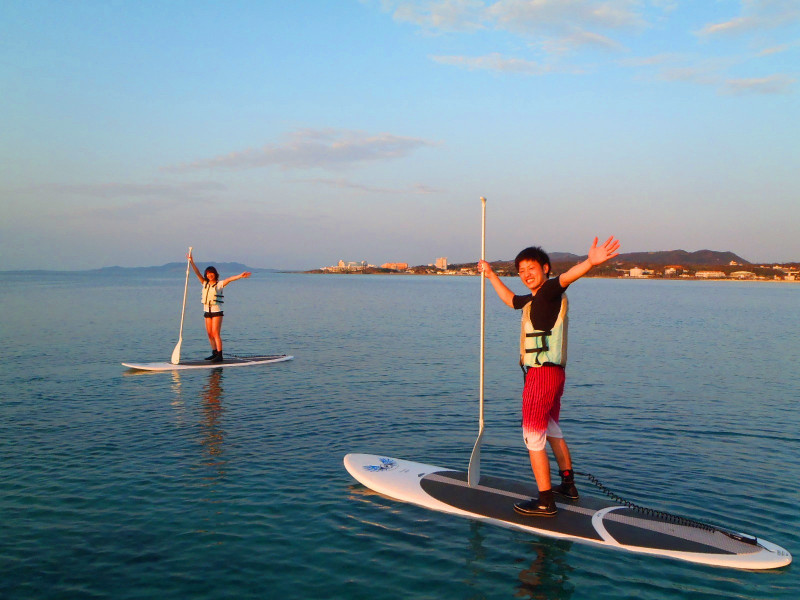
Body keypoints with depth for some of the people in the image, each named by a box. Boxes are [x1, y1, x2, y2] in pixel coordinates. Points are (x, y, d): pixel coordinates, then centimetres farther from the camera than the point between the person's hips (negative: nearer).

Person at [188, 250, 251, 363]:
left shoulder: (219, 284, -4)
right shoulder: (205, 284, 10)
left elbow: (229, 279, -18)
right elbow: (197, 273, 8)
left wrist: (240, 276, -32)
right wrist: (191, 261, 2)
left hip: (217, 311, -6)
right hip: (207, 311, 6)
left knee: (216, 333, -10)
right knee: (210, 334, 7)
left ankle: (219, 355, -10)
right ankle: (214, 353, 16)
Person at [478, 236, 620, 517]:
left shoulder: (550, 292, -12)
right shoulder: (533, 299, 15)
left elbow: (568, 276, -35)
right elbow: (510, 299, 36)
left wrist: (590, 262, -55)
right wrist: (491, 275, 45)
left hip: (543, 374, -10)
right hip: (550, 373, 10)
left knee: (533, 436, -5)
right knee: (552, 430, 23)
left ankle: (545, 502, 0)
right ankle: (568, 485, 37)